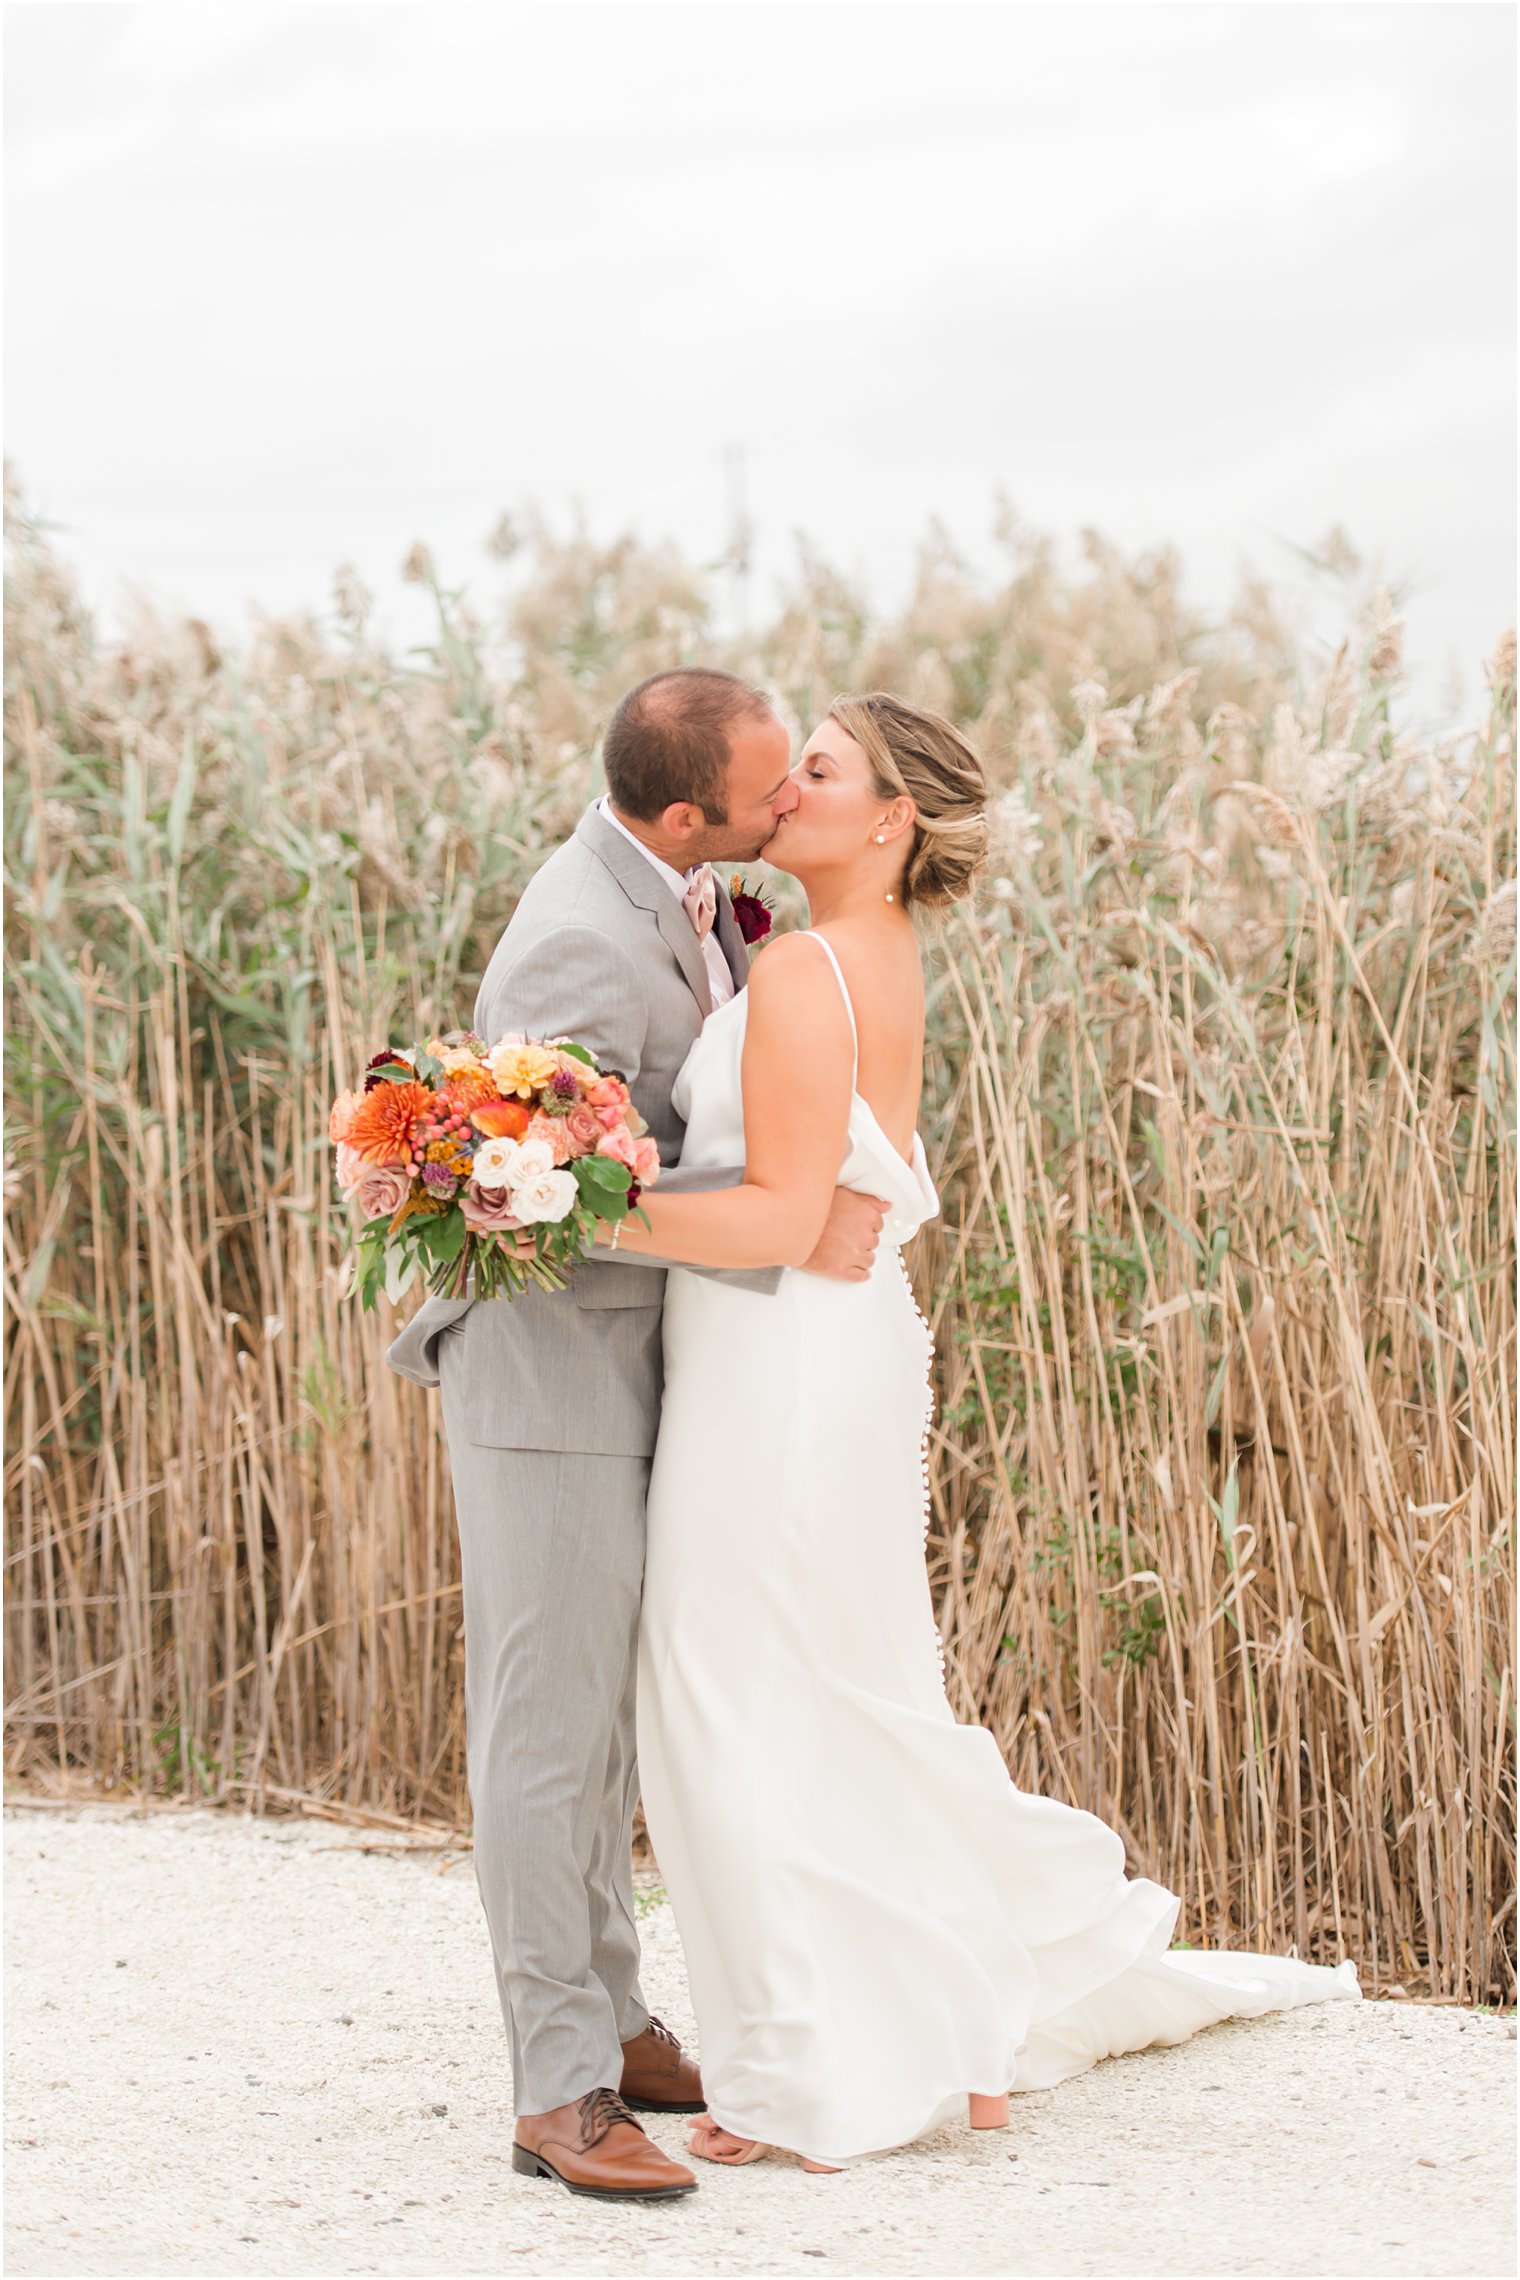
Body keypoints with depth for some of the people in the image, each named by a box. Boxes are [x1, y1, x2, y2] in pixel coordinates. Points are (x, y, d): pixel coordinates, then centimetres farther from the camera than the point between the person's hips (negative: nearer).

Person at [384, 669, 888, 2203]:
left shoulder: (683, 890, 4)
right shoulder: (582, 948, -25)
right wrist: (797, 1240, -24)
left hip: (631, 1364, 9)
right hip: (550, 1370, -9)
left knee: (606, 1715, 16)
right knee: (549, 1726, -5)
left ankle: (608, 2024, 26)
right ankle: (561, 2091, -1)